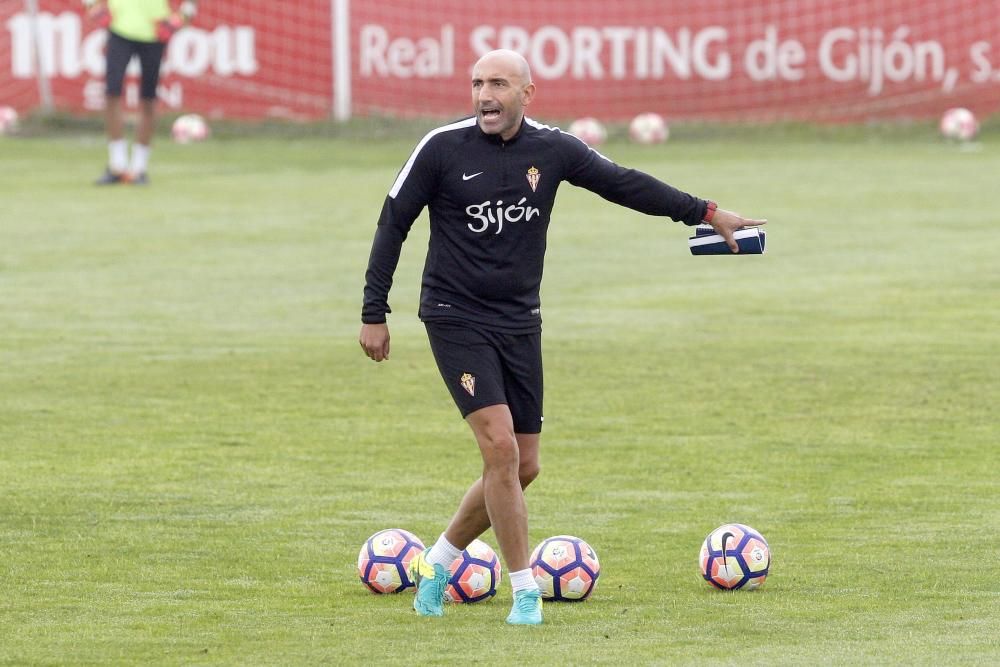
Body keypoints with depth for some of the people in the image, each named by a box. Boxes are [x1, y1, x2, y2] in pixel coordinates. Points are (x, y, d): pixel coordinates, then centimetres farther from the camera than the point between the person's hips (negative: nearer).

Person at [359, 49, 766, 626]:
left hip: (519, 322, 5)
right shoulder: (442, 149, -10)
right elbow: (394, 223, -3)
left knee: (522, 468, 5)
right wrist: (375, 313, -4)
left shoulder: (553, 150, -2)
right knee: (501, 449, -17)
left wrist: (706, 212, 3)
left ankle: (438, 563, 25)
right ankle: (525, 589, -7)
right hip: (456, 317, -5)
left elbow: (625, 184, 6)